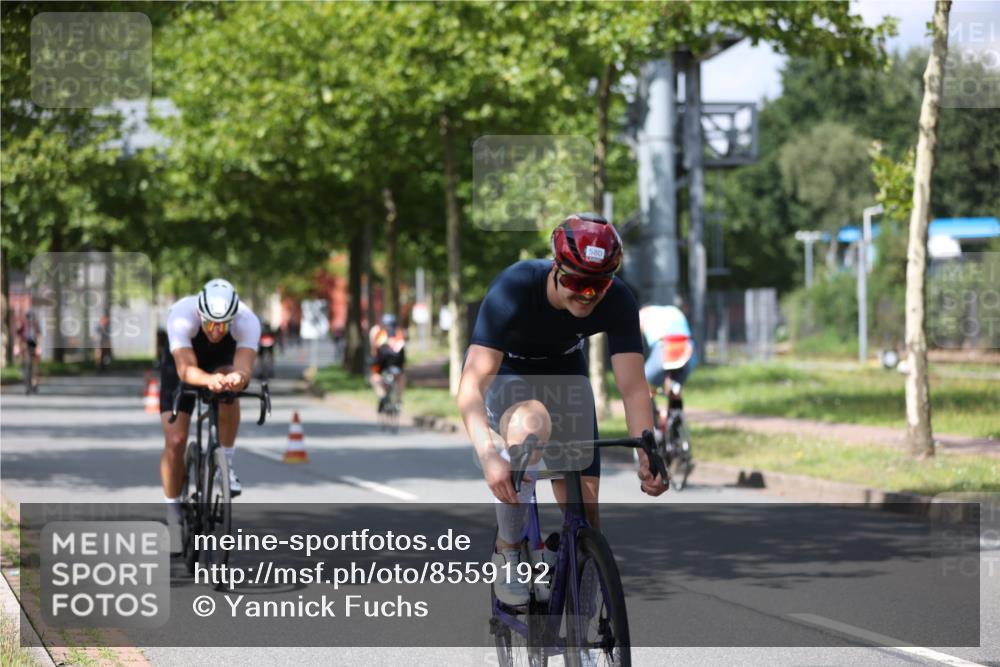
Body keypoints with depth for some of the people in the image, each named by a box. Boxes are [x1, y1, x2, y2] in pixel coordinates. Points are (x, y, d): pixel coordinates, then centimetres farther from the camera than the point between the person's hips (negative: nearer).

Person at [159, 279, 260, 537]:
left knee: (229, 389, -35)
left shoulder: (247, 321, -35)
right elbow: (185, 368, -47)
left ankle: (226, 463, -15)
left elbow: (244, 367, -47)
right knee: (175, 441, -13)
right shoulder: (181, 316, -38)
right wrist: (208, 380, -69)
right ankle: (173, 512, 6)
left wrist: (238, 377, -71)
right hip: (181, 364, -1)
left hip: (222, 362, 1)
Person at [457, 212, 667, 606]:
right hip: (503, 373, -3)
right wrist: (490, 455, -56)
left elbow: (633, 387, -27)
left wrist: (648, 456, -43)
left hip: (563, 373, 3)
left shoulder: (617, 302, -27)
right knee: (531, 422, -38)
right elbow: (472, 384, -42)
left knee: (584, 506, -10)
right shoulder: (515, 288, -36)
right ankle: (507, 554, -20)